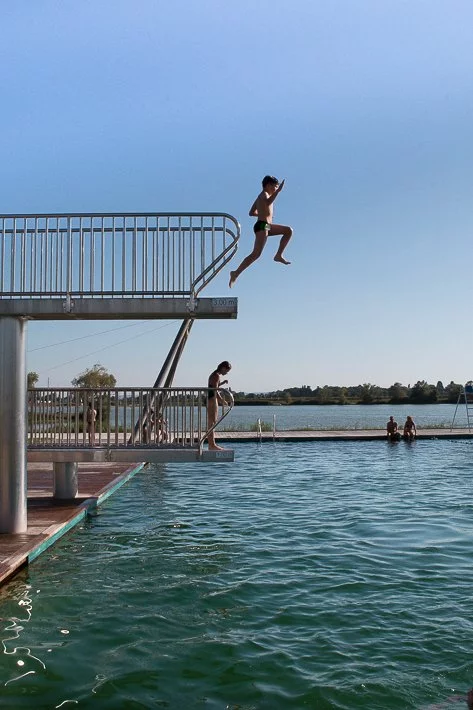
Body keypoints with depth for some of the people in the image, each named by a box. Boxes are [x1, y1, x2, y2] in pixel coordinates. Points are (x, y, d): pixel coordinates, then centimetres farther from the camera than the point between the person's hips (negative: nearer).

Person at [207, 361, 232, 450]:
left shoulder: (215, 375, 18)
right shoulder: (216, 375, -13)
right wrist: (222, 400, -23)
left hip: (211, 399, 11)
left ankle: (212, 444, 15)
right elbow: (215, 390, -21)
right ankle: (212, 445, -8)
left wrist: (222, 383, 16)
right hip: (212, 399, -11)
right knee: (211, 423, -9)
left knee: (212, 423, 12)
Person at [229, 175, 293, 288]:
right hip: (262, 226, -10)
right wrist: (278, 191, -31)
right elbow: (268, 203, -35)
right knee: (256, 254, -19)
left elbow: (251, 213, 27)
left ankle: (279, 255, 12)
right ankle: (236, 273, -20)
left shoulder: (261, 196, 21)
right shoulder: (264, 194, -8)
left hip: (267, 226, 10)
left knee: (288, 230, 16)